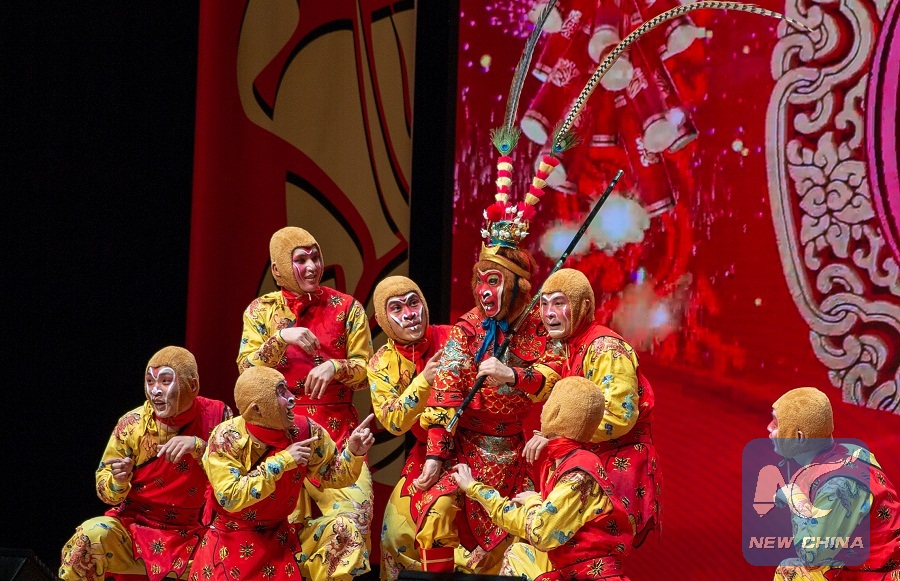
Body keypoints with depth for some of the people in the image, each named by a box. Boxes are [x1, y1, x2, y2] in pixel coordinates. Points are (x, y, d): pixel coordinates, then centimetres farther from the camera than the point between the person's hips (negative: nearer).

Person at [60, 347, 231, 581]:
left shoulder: (217, 416, -5)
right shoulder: (131, 425, -6)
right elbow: (107, 492, 0)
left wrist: (197, 445, -23)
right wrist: (118, 481, -24)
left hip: (193, 537, 0)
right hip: (135, 527, 0)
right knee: (91, 537, -27)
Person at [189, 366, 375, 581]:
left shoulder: (304, 431, -10)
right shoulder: (226, 438, -19)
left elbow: (332, 474, 2)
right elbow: (230, 498, -27)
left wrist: (354, 452, -18)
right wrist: (280, 462, -28)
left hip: (279, 541, 3)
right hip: (231, 545, -3)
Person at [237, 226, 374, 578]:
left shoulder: (347, 308, 7)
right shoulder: (261, 311, 8)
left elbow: (365, 372, 6)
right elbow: (246, 371, -2)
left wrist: (335, 367, -13)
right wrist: (281, 339, -15)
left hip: (337, 430, 0)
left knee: (355, 507, -18)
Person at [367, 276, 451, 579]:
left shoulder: (451, 339, -12)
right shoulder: (382, 365, -6)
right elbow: (393, 422, -19)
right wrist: (424, 380, -31)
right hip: (427, 452, 3)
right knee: (399, 524, -7)